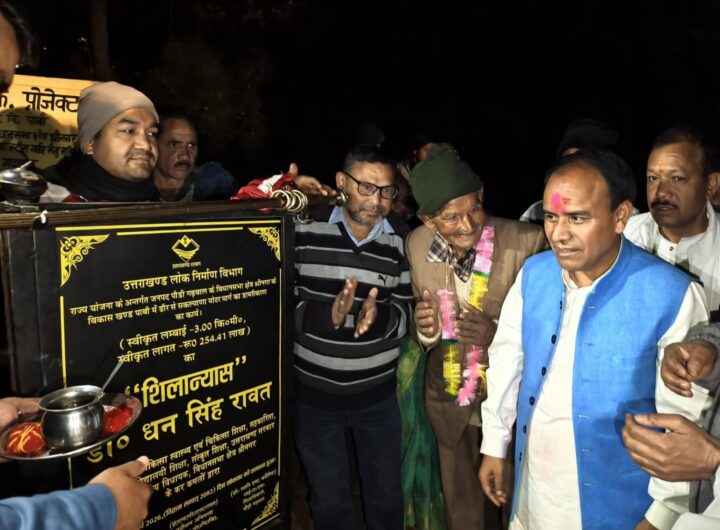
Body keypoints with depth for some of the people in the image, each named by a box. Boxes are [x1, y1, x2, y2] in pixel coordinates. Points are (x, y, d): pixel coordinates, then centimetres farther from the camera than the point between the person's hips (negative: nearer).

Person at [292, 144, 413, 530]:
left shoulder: (401, 242, -5)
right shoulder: (305, 231, -9)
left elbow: (407, 314, -4)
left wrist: (379, 315, -25)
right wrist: (328, 314, -26)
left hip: (377, 394, 1)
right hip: (314, 393, 0)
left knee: (386, 497, 20)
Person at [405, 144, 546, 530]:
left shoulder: (528, 242, -22)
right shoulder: (417, 244, -10)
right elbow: (426, 332, 2)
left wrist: (499, 334, -30)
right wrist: (426, 329, -20)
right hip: (447, 399, 3)